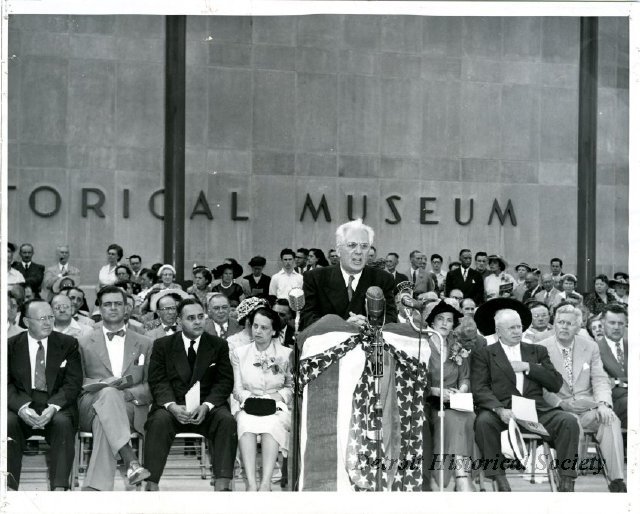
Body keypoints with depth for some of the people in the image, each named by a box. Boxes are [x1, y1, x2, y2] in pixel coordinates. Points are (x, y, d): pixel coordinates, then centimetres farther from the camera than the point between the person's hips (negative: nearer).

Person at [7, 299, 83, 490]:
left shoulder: (68, 344, 8)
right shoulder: (11, 345, 8)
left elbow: (73, 382, 0)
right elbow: (6, 384, 0)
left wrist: (53, 407, -19)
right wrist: (22, 408, -20)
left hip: (57, 405, 0)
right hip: (21, 405, 0)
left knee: (63, 423, -33)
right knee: (8, 422, -31)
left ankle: (59, 488, -37)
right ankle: (10, 487, -34)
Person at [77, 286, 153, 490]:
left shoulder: (145, 344, 20)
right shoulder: (84, 343, 19)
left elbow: (151, 387, 13)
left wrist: (128, 393, -10)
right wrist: (103, 384, -10)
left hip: (131, 410, 1)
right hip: (91, 408, -1)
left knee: (102, 423, -36)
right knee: (109, 393, -38)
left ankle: (95, 488, -46)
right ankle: (131, 461, -54)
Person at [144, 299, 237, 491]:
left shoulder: (219, 345, 10)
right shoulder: (162, 345, 9)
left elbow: (225, 382, 2)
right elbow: (157, 381, 0)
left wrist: (206, 406, -16)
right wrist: (172, 406, -20)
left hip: (207, 409, 1)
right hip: (173, 407, -1)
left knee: (227, 420, -30)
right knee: (159, 420, -32)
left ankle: (222, 485, -33)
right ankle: (151, 485, -33)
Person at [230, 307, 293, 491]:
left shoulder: (286, 354, 14)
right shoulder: (239, 353, 16)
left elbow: (291, 386, 16)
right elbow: (237, 389, 12)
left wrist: (278, 396, -4)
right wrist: (251, 399, -7)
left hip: (277, 407, -1)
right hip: (249, 407, 1)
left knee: (271, 424, -38)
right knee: (246, 422, -37)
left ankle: (266, 482, -50)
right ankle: (251, 482, -49)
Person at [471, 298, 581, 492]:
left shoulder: (537, 351, 21)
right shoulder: (484, 355, 11)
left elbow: (556, 384, 9)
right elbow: (480, 390, -3)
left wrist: (528, 367, -2)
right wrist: (499, 409, -21)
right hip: (502, 412, -2)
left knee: (569, 421, -23)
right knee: (484, 421, -34)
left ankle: (566, 480, -20)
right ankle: (498, 477, -24)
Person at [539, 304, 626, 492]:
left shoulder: (590, 347, 11)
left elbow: (600, 380, 7)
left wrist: (603, 403, -13)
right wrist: (561, 403, -18)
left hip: (588, 408, 3)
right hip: (558, 411, -3)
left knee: (611, 420, -28)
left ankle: (617, 480, -29)